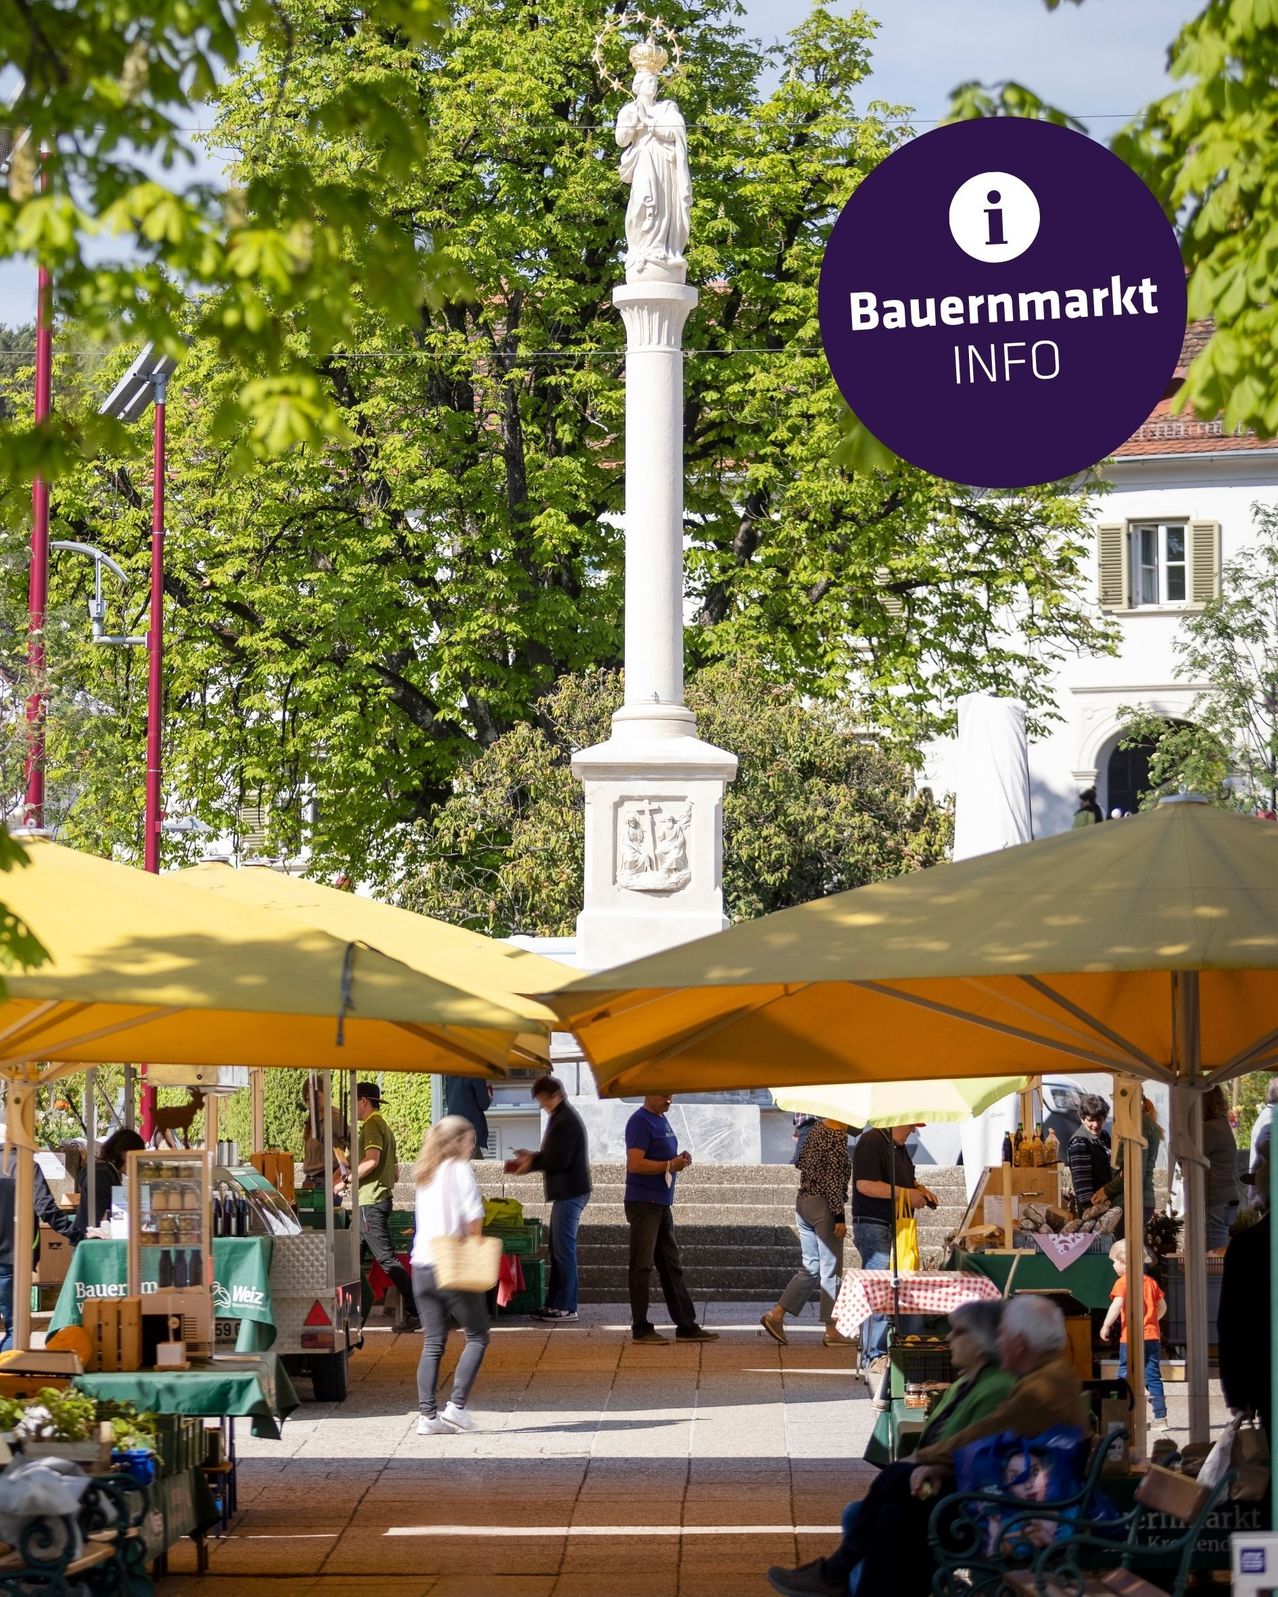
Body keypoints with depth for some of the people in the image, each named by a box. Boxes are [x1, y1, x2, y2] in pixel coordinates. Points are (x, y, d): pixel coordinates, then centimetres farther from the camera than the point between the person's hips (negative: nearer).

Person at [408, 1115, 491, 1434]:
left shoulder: (425, 1174, 15)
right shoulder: (460, 1170, -6)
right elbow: (473, 1216, -15)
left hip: (422, 1264, 6)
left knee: (432, 1344, 7)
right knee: (477, 1336, 5)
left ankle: (427, 1415, -1)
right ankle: (457, 1405, -6)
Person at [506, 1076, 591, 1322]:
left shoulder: (566, 1121, -14)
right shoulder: (560, 1117, 18)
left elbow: (560, 1160, -19)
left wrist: (532, 1164, -9)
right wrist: (532, 1157, 12)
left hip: (569, 1193, -11)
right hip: (565, 1193, 11)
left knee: (564, 1249, -8)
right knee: (557, 1249, 12)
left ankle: (566, 1307, -7)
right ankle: (554, 1304, 16)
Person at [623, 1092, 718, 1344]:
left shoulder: (662, 1120, 16)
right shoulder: (640, 1122, -12)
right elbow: (635, 1164, -21)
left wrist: (680, 1161, 5)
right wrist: (670, 1165, -18)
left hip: (662, 1204, 9)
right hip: (643, 1203, -9)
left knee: (672, 1267, 10)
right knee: (642, 1267, -4)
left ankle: (686, 1326, 13)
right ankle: (641, 1328, 1)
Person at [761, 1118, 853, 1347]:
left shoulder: (817, 1128, 10)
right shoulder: (837, 1136, -15)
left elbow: (801, 1163, 17)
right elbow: (834, 1179, -18)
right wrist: (839, 1217, -17)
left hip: (803, 1202, 8)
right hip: (823, 1206, -8)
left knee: (810, 1268, 13)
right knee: (831, 1269, 1)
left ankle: (776, 1314, 4)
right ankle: (832, 1330, 5)